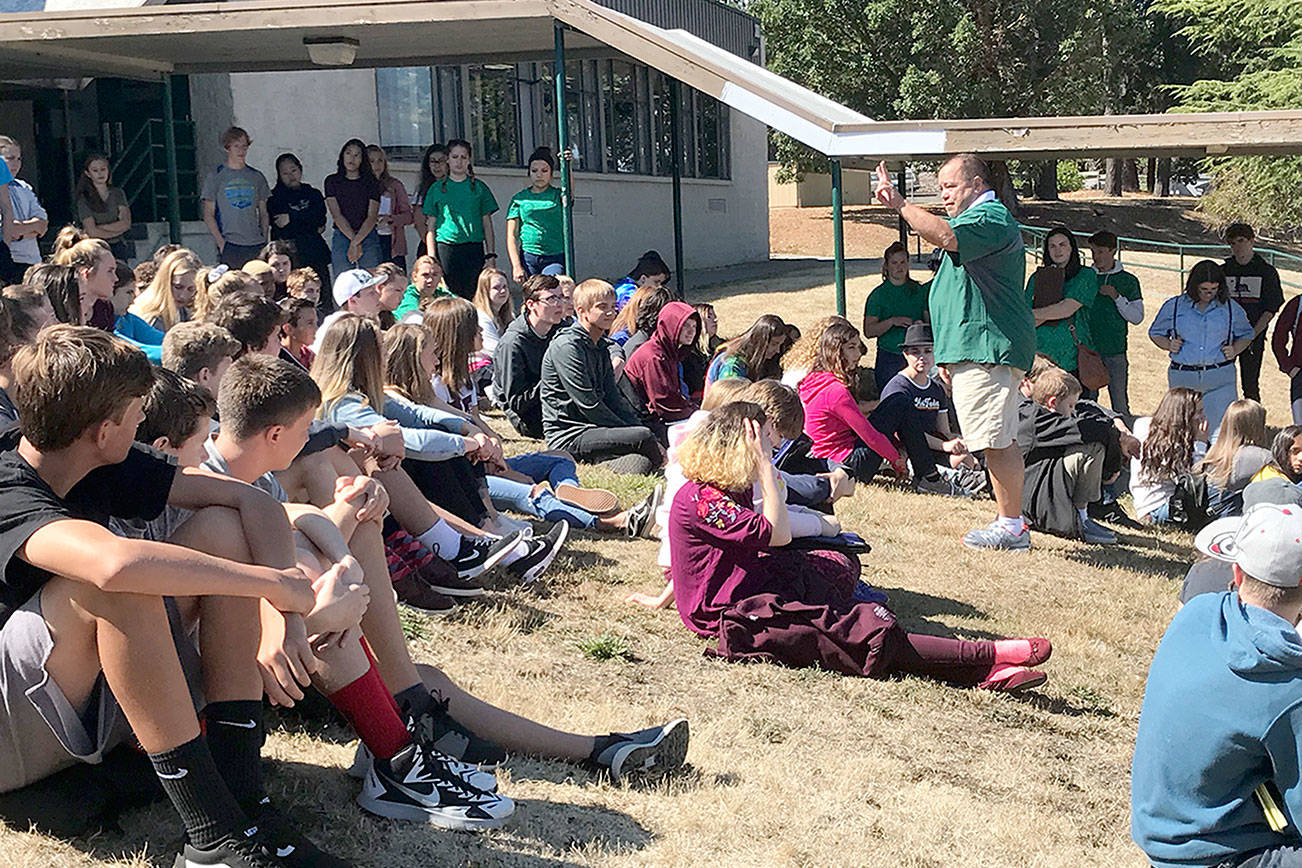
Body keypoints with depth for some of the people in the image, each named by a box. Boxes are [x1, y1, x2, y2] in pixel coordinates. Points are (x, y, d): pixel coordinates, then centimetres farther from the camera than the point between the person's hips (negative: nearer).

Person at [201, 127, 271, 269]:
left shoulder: (257, 177, 15)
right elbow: (208, 216, 4)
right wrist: (220, 241, -8)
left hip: (256, 245, 3)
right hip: (230, 246, -3)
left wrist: (265, 240, 5)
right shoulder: (215, 176, 6)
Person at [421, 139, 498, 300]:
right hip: (445, 249, 0)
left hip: (473, 250, 0)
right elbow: (430, 228, 8)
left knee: (472, 297, -6)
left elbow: (487, 225, 11)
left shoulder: (479, 188, 10)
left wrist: (491, 256, 2)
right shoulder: (437, 189, 9)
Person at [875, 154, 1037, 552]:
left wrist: (899, 203, -29)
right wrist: (949, 356, 27)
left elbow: (945, 236, -33)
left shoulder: (991, 218, -10)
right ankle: (1009, 521, 18)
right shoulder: (979, 218, 25)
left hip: (987, 350, -11)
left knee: (996, 442, -9)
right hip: (978, 350, 11)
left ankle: (1012, 527, -4)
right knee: (1000, 443, 13)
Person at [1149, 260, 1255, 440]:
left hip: (1220, 379, 0)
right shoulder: (1174, 306, 5)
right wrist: (1169, 345, -2)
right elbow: (1155, 332, 19)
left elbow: (1246, 335, 22)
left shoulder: (1231, 308, 7)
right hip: (1182, 378, 1)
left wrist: (1234, 350, 2)